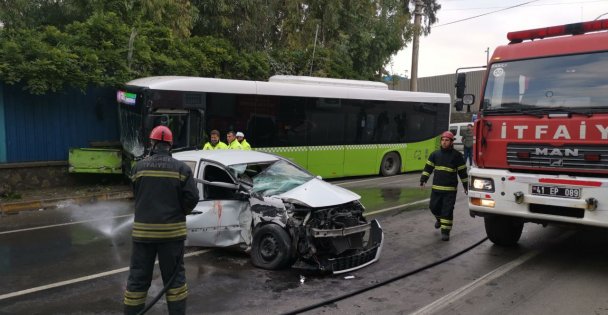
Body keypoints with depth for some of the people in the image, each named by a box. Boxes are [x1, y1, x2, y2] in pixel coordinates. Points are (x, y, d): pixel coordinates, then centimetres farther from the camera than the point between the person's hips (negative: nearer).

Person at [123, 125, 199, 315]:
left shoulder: (139, 167, -2)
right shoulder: (181, 168, -7)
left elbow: (136, 196, 6)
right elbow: (192, 197, -8)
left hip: (143, 230, 1)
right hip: (172, 230, -1)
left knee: (138, 278, 11)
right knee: (175, 276, 11)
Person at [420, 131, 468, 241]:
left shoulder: (457, 155, 0)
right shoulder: (435, 154, 7)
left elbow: (462, 171, 5)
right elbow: (428, 167, 10)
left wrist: (465, 185, 6)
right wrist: (423, 179, 0)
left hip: (450, 189, -3)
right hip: (436, 187, 3)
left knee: (448, 210, -5)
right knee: (434, 207, 9)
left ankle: (445, 231, 4)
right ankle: (439, 219, 41)